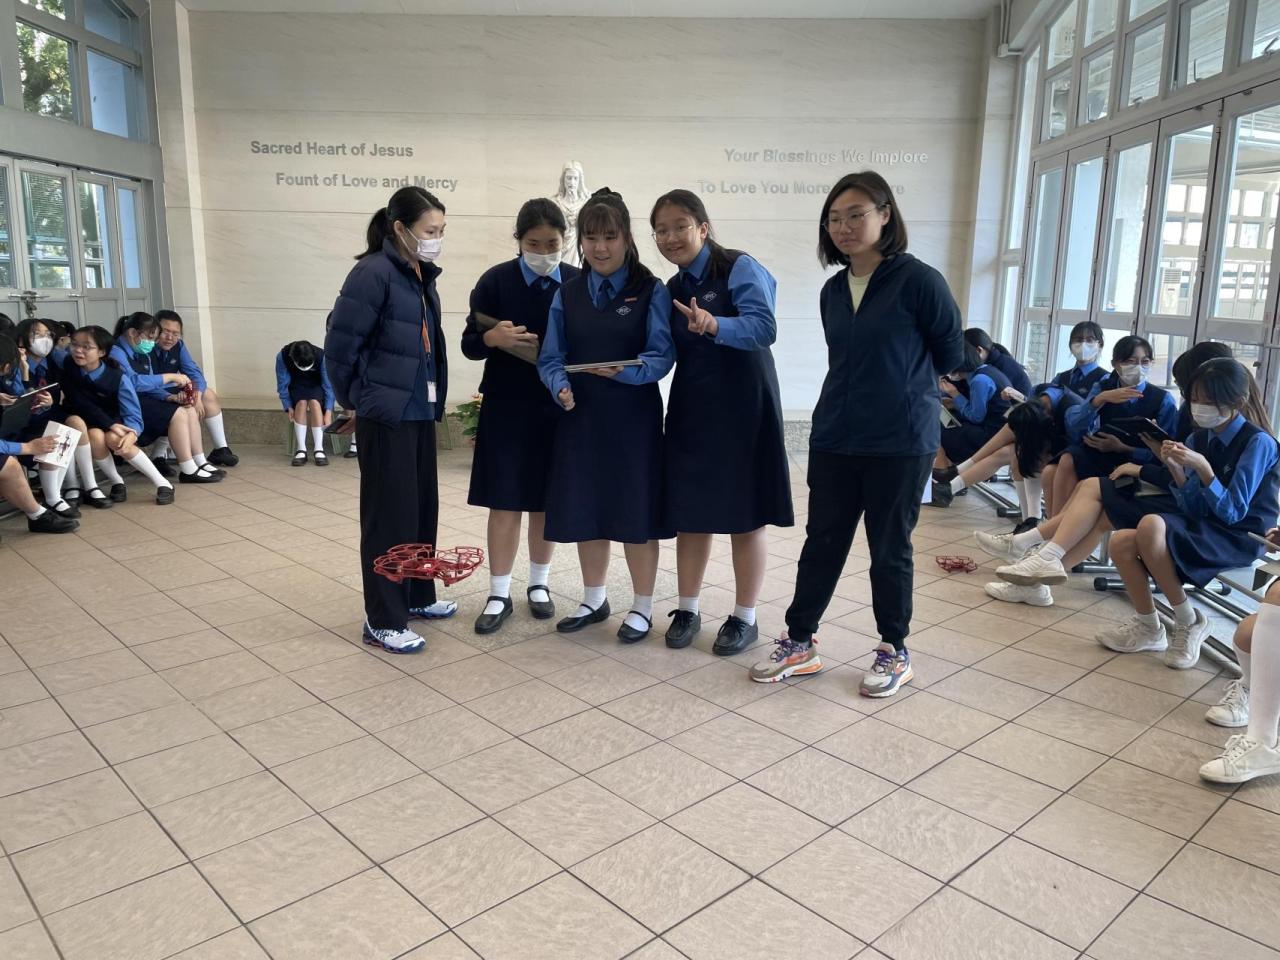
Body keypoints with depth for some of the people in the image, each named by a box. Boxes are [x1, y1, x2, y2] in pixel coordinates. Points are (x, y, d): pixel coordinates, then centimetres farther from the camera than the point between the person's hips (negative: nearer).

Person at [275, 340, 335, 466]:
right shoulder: (283, 356, -25)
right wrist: (288, 407, -21)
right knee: (302, 402, -31)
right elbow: (282, 385, -13)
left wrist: (328, 411, -27)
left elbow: (329, 385, -21)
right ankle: (301, 450, -30)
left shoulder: (321, 356, -28)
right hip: (296, 388, 1)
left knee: (314, 402, -32)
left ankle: (318, 449, -30)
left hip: (316, 387, 0)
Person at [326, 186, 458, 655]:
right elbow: (339, 345, -13)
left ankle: (417, 596, 32)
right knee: (389, 514, -1)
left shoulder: (422, 275, 10)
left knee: (423, 507, 16)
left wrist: (433, 398, 10)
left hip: (420, 411, 8)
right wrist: (356, 401, -2)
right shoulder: (373, 273, -14)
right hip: (386, 414, -8)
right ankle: (383, 620, 10)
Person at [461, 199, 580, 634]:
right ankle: (499, 595, 14)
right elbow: (469, 344, -2)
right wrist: (493, 338, -24)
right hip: (506, 408, -1)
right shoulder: (496, 280, -4)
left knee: (547, 502, 11)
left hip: (559, 407, 1)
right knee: (505, 503, 2)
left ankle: (539, 584, 28)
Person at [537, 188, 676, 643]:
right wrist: (561, 387, -16)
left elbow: (662, 356, -10)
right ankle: (594, 600, 31)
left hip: (633, 419, -4)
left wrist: (625, 372, -28)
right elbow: (550, 358, 5)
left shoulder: (651, 291, -3)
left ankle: (643, 607, 21)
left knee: (635, 512, 4)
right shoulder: (567, 295, 7)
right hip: (580, 418, 4)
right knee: (585, 510, 12)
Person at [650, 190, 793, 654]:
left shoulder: (740, 268, -8)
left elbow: (764, 328, -23)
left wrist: (714, 325, -39)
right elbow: (669, 353, 14)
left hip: (742, 407, -6)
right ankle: (687, 611, 24)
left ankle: (745, 618, 18)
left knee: (744, 514, 4)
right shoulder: (671, 289, 12)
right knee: (689, 512, 9)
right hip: (691, 409, 6)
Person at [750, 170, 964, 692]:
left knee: (890, 549, 7)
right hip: (834, 438, 5)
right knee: (822, 540, 11)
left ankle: (894, 651, 25)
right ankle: (799, 642, 23)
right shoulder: (832, 290, 7)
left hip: (901, 442, -5)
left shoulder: (918, 281, -10)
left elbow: (950, 352, 1)